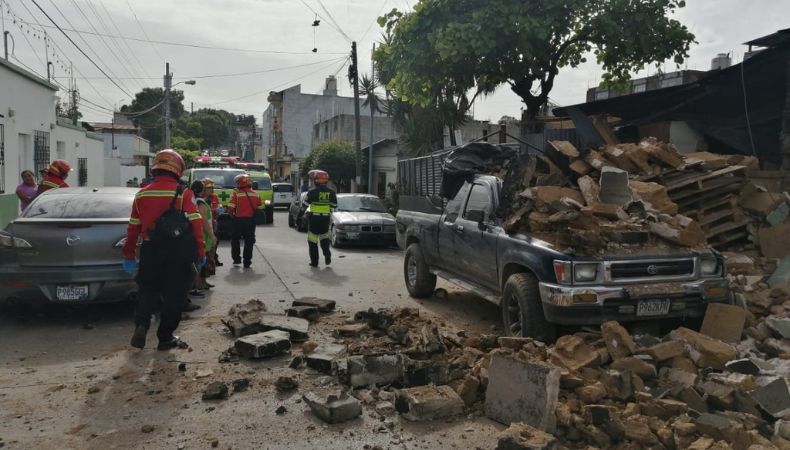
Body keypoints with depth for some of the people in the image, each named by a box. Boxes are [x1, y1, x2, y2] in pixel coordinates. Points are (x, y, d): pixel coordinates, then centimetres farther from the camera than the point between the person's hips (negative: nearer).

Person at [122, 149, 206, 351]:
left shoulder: (141, 195, 6)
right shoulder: (183, 194, -7)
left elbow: (133, 228, 10)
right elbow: (196, 224, -10)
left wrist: (129, 255, 18)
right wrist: (200, 253, -3)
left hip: (151, 251, 3)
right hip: (178, 254, -3)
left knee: (148, 289, 18)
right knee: (173, 294, 7)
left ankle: (141, 324, -3)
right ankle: (165, 337, 13)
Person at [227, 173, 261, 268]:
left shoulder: (237, 193, -10)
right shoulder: (256, 194, 2)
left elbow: (230, 208, -14)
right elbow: (260, 208, 7)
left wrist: (232, 214, 5)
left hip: (239, 220, -3)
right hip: (251, 220, 3)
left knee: (235, 239, 16)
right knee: (249, 241, 8)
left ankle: (236, 259, 16)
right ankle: (247, 262, 8)